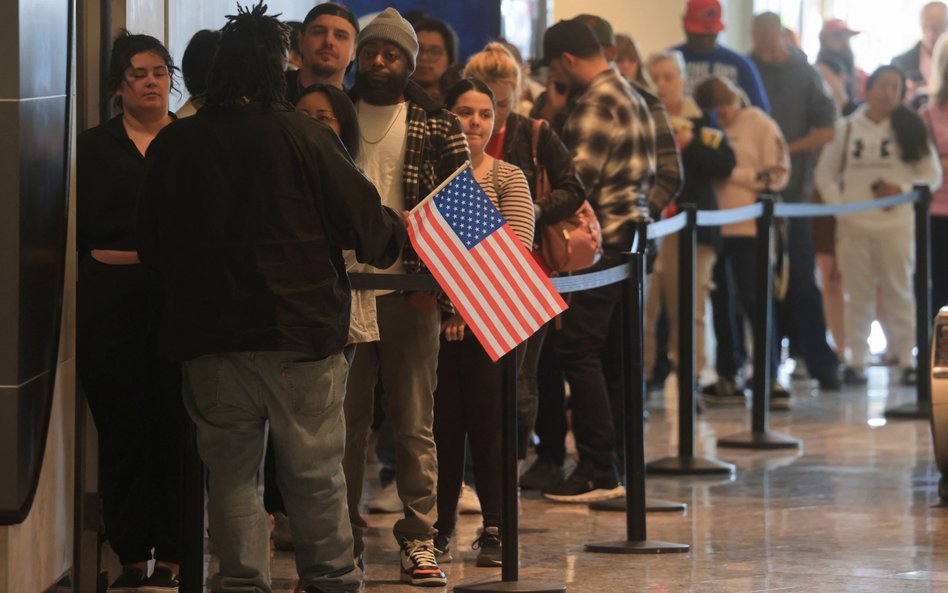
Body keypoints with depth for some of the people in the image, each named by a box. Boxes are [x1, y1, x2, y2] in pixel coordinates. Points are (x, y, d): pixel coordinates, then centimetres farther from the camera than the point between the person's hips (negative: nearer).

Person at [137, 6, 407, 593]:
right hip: (301, 333, -2)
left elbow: (153, 245, 11)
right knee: (315, 472, 8)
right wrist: (402, 231, 17)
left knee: (231, 468, 10)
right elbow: (363, 220, -5)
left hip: (209, 334, 3)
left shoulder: (172, 145, 1)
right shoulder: (306, 137, -11)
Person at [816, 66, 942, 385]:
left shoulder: (909, 129, 3)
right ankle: (855, 360, 9)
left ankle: (908, 359, 6)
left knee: (899, 292, 2)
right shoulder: (846, 129, 6)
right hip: (853, 225, 1)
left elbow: (932, 175, 3)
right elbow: (825, 174, 10)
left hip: (896, 223, -1)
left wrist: (903, 189, -13)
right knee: (858, 293, 5)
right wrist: (839, 206, -4)